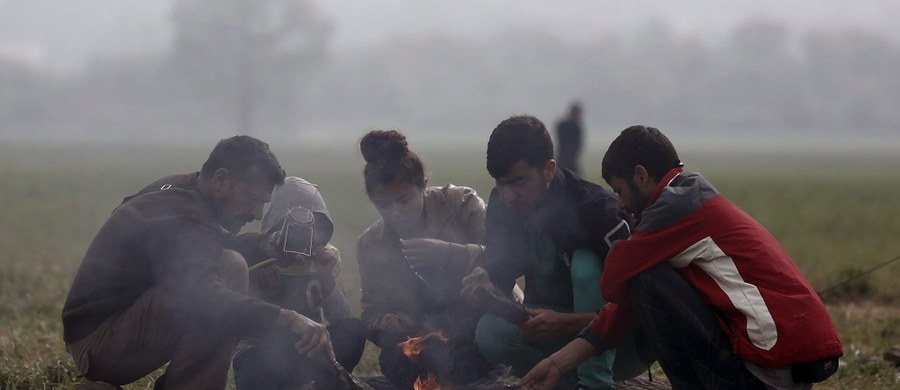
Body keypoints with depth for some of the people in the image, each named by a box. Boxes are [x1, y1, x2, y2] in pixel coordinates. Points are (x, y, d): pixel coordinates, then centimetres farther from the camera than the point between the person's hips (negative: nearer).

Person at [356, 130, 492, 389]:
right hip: (425, 338, 3)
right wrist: (410, 328, -20)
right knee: (394, 362, -29)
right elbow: (374, 315, 4)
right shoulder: (371, 245, 4)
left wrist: (448, 253, -31)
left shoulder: (460, 203, -7)